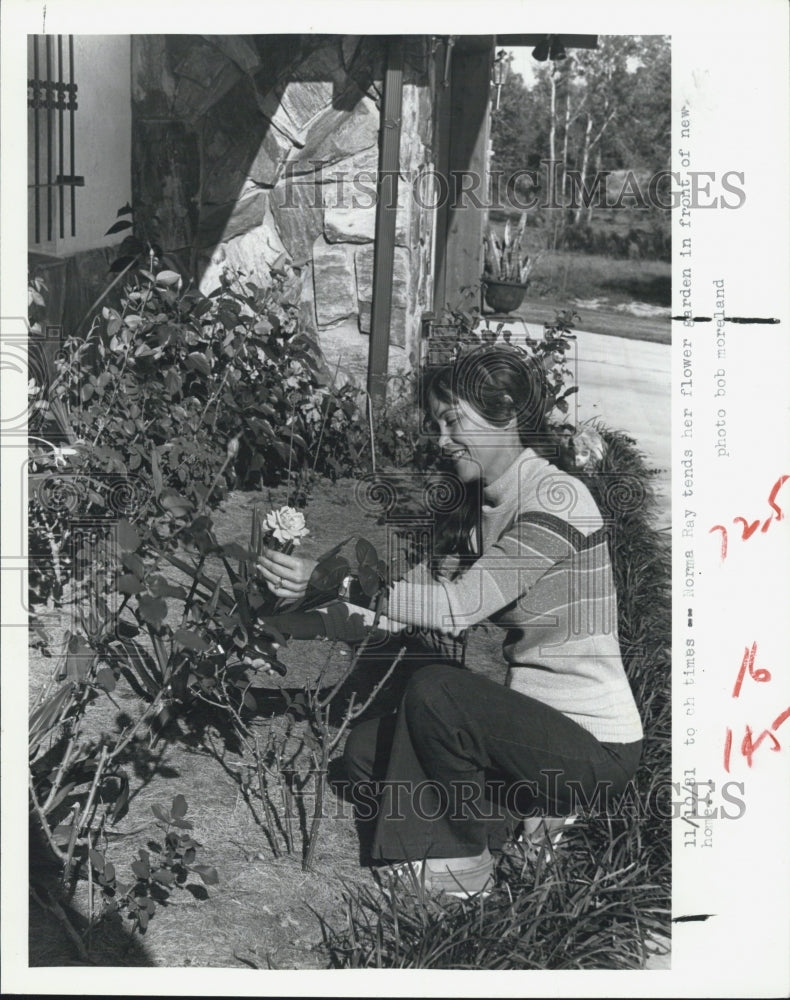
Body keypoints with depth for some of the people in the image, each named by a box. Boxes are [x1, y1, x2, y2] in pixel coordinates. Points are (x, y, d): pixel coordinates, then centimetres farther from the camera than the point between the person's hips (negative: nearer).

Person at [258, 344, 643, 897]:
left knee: (435, 689, -27)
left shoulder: (558, 499, -19)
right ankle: (525, 818, 5)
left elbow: (458, 607, -27)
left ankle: (466, 864, -7)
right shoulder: (480, 508, 11)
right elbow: (431, 591, 4)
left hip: (596, 749, -9)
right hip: (539, 724, 9)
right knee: (367, 749, 4)